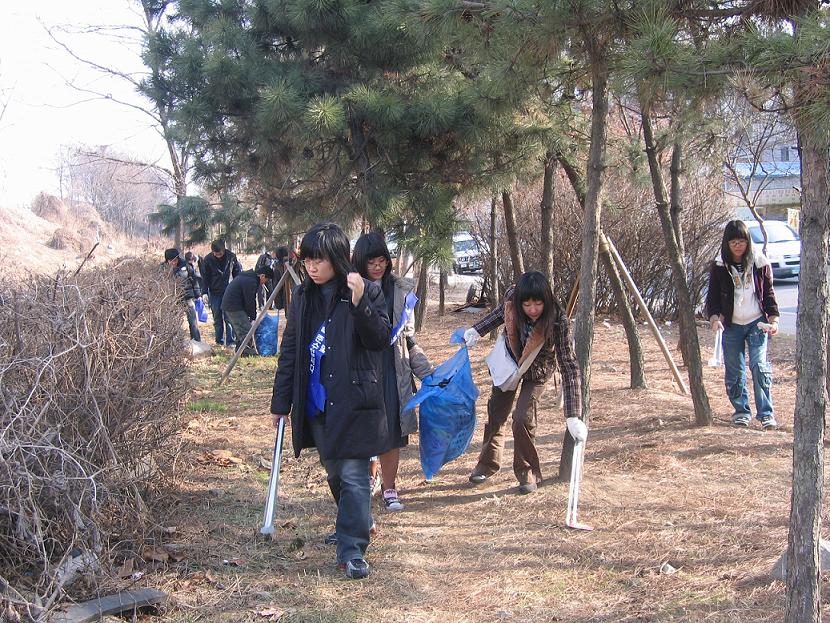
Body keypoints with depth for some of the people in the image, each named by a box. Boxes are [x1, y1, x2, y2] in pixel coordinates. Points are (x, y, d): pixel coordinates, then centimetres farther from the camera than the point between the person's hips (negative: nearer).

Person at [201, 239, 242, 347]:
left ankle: (230, 341, -3)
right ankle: (219, 340, 16)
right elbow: (204, 278, 0)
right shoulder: (208, 260, -8)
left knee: (229, 318, -5)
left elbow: (238, 270, 8)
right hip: (214, 293, 1)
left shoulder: (231, 256, -7)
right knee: (217, 319, 7)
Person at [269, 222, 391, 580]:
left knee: (353, 474, -7)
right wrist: (280, 402, 11)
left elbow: (380, 339, -15)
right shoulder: (303, 297, 8)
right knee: (334, 472, 18)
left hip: (353, 401, -6)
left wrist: (359, 302, -29)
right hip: (315, 403, 6)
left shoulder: (366, 292, -7)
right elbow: (290, 352, 11)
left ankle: (353, 550, -4)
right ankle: (357, 524, 40)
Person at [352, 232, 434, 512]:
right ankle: (369, 475, 30)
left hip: (392, 369, 2)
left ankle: (389, 489, 11)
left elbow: (409, 338, 12)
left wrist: (427, 372, 9)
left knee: (392, 428, 0)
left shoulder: (400, 291, 7)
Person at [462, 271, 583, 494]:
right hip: (509, 362, 4)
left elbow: (569, 366, -36)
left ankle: (528, 474, 4)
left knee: (523, 418, -18)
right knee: (496, 412, 15)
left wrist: (573, 417, -40)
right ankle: (488, 463, 38)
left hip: (536, 372, -4)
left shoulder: (557, 321, -37)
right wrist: (477, 330, -4)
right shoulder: (511, 298, -29)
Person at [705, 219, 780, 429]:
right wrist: (714, 317, -16)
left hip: (757, 323, -1)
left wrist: (773, 318, -5)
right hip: (731, 325, 1)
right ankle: (741, 411, 18)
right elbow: (712, 296, 1)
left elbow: (769, 293, 7)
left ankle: (766, 413, -6)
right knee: (734, 371, 3)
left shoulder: (759, 263, 1)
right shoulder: (719, 267, -1)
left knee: (760, 366, -11)